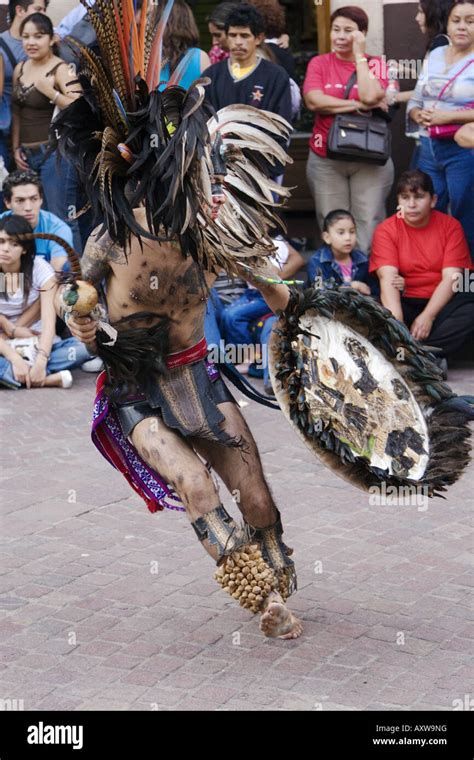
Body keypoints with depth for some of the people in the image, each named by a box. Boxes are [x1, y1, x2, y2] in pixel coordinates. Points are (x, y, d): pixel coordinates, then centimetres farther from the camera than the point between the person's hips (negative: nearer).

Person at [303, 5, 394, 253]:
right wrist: (358, 105, -12)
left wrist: (359, 54, -7)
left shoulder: (374, 64, 5)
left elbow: (370, 96, -15)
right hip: (326, 159, 1)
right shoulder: (319, 63, 6)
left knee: (368, 228, -5)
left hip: (370, 158, 0)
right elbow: (314, 101, -11)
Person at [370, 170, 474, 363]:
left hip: (441, 302, 1)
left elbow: (451, 277, -8)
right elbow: (388, 278, -16)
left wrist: (428, 316, -24)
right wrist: (396, 322, -34)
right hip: (405, 303, 0)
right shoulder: (386, 230, -2)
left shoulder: (450, 226, 1)